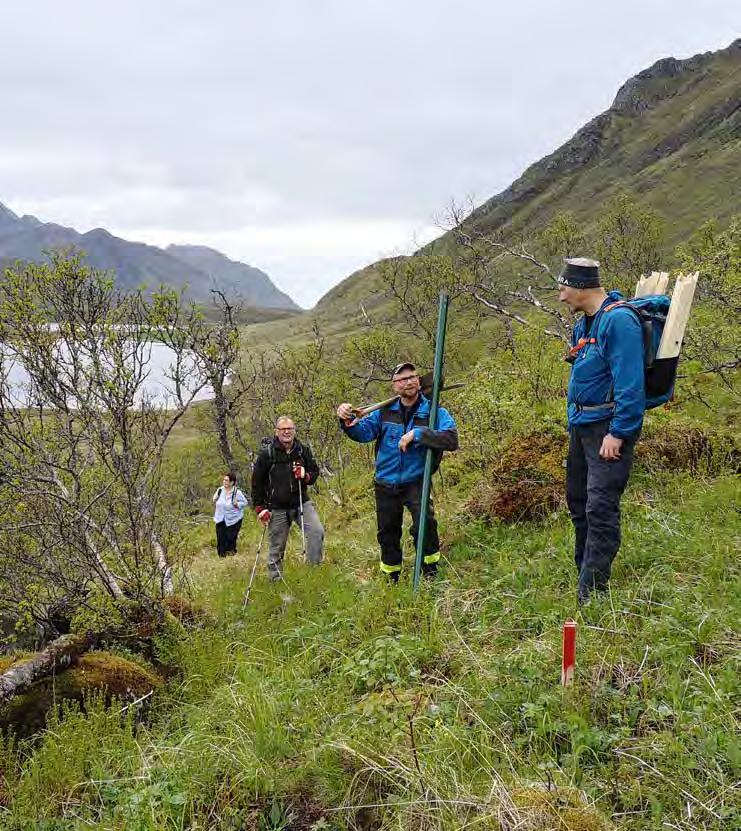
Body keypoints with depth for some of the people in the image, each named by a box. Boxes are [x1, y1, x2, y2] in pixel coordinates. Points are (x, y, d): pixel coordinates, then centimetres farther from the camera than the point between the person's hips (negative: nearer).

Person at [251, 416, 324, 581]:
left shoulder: (303, 450, 2)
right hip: (277, 508, -1)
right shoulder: (267, 453, -4)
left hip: (301, 503, 2)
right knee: (276, 548, 5)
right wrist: (260, 508, -1)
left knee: (317, 532, -20)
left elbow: (315, 472, 11)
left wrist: (306, 476, -12)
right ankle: (275, 580, 18)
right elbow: (257, 482, 1)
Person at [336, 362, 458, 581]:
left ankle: (430, 572, -7)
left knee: (424, 523, -28)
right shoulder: (386, 412, 2)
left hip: (416, 482, -4)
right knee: (388, 534, 15)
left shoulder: (435, 412, -8)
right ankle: (391, 579, 37)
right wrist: (348, 421, -24)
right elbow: (363, 432, -2)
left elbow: (451, 440, -22)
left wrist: (417, 434, -29)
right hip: (386, 484, 4)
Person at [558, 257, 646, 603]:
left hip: (608, 428, -10)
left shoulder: (618, 320, -17)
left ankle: (591, 592, -9)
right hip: (581, 425, 10)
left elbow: (630, 383, -22)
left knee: (600, 507, -12)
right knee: (578, 501, 16)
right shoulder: (583, 323, 13)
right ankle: (585, 572, 30)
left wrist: (617, 434, -22)